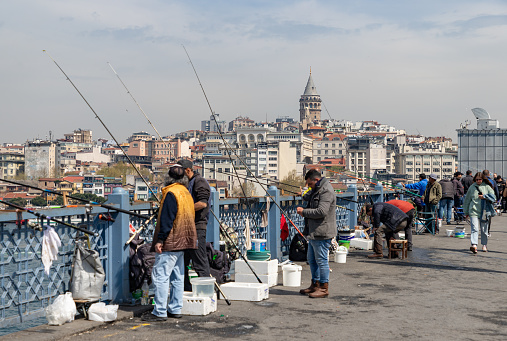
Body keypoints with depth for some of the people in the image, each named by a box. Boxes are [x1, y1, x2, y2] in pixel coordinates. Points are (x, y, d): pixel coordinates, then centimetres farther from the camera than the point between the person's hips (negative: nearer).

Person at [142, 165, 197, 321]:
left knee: (160, 275, -8)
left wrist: (160, 239, -18)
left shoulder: (171, 193, -14)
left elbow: (166, 219, -19)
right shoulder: (186, 193, 14)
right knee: (177, 276, 13)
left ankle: (160, 312, -8)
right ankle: (175, 309, 17)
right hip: (182, 243, 10)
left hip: (170, 243, -10)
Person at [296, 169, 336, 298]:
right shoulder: (316, 190, 16)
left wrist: (304, 212, -17)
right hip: (313, 232, 11)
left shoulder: (326, 191, -17)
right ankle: (315, 284, 28)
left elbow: (321, 211, -26)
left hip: (322, 233, -11)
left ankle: (324, 287, 4)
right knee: (312, 259, 17)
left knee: (321, 260, -4)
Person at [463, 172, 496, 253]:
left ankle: (484, 245, 27)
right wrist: (466, 212, 16)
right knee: (474, 228, -14)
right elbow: (467, 200, 14)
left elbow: (492, 196, 2)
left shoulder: (487, 187, 6)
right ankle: (474, 245, -25)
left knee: (484, 229, 11)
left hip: (484, 212, 1)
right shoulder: (472, 187, 8)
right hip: (474, 211, -1)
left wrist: (484, 196, -10)